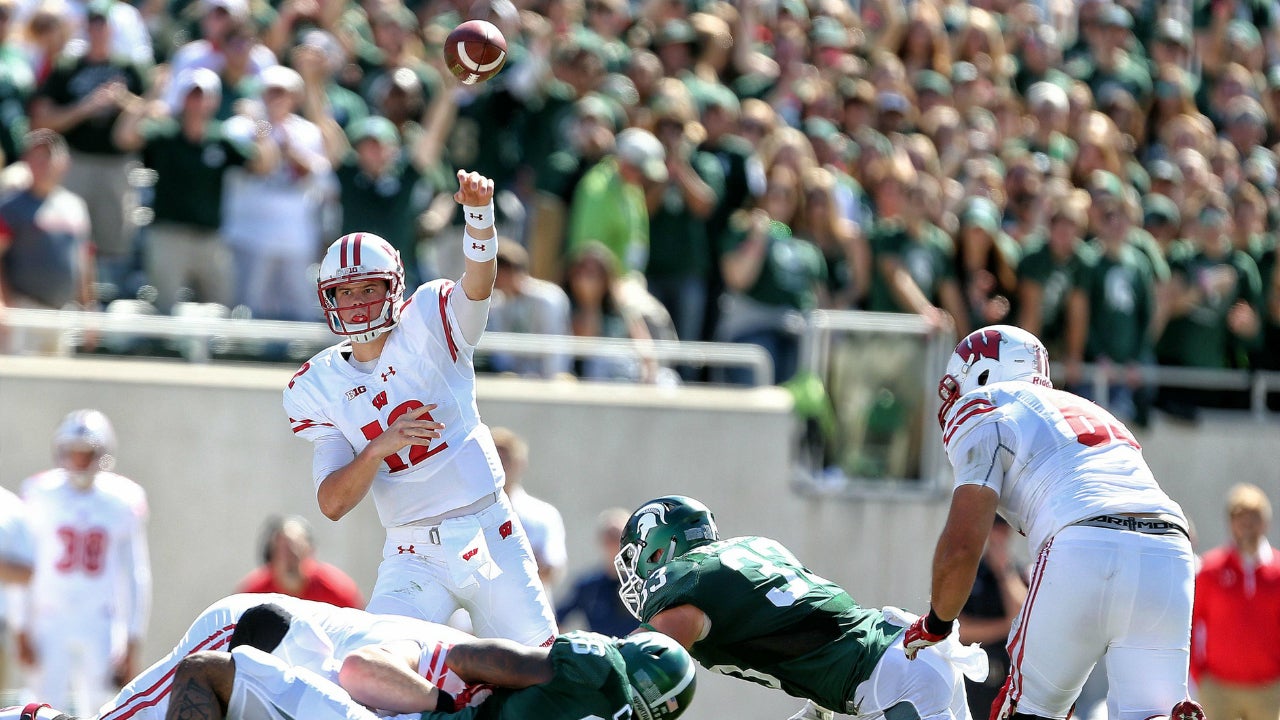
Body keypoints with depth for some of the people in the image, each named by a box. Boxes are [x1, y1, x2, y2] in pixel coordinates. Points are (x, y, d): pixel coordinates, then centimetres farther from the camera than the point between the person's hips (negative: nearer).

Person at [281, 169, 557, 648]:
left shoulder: (426, 328, -1)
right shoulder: (319, 386, 4)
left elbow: (476, 286, -24)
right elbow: (332, 504, -4)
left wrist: (479, 214, -43)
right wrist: (378, 448, -22)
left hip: (490, 536, -1)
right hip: (413, 557, 1)